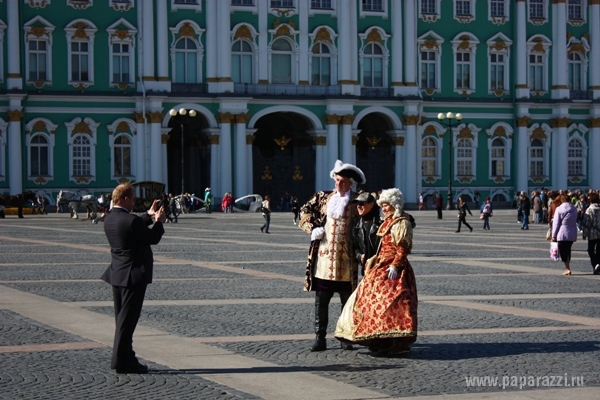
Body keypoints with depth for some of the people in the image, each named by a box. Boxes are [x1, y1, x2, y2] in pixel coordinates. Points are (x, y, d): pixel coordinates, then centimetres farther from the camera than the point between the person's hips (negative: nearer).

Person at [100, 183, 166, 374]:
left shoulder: (109, 219, 6)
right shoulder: (130, 220, -22)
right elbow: (153, 238, -12)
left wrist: (149, 215, 19)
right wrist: (159, 221, 4)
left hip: (117, 274, 9)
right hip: (133, 275, -9)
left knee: (123, 319, 15)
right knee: (127, 319, -4)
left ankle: (126, 358, 22)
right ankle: (121, 361, -2)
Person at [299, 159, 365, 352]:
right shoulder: (324, 197, 9)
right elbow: (305, 210, 18)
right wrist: (312, 228, 1)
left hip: (346, 259, -2)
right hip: (324, 256, 2)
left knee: (347, 300, 6)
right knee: (321, 300, 3)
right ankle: (320, 338, 8)